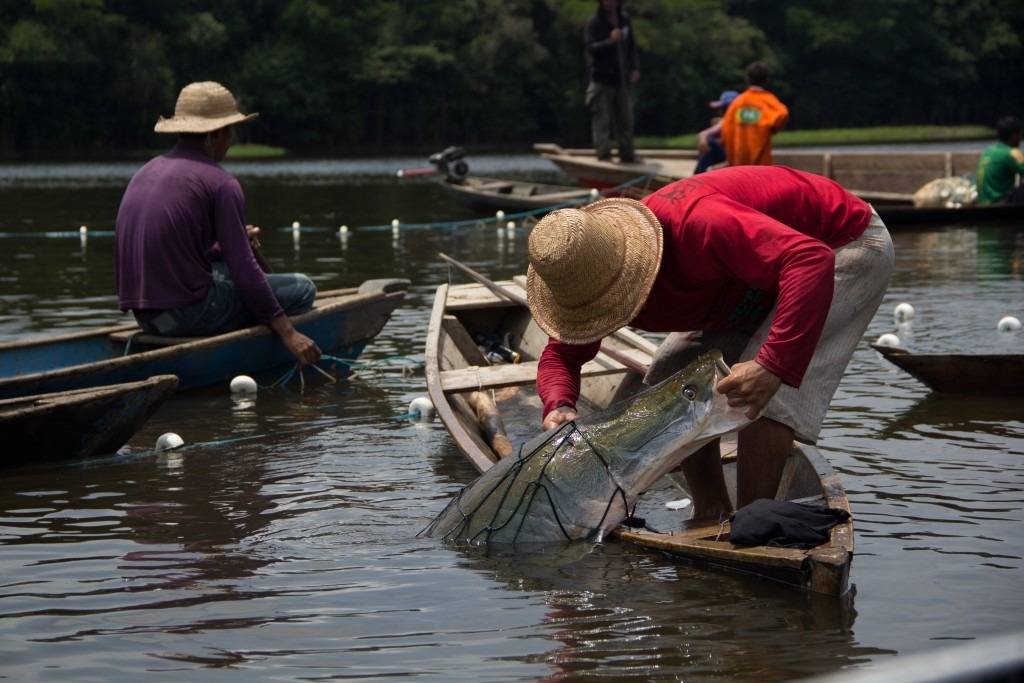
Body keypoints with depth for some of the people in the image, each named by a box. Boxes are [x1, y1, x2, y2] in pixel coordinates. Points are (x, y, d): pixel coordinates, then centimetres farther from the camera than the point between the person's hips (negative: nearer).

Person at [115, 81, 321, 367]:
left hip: (146, 317, 8)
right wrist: (288, 333, -11)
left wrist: (230, 243, 20)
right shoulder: (220, 182, -9)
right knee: (302, 289, 3)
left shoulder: (145, 172, 15)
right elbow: (244, 273, -13)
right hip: (188, 311, -8)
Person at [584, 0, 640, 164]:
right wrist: (609, 41, -30)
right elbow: (590, 48, -16)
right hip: (602, 78, -5)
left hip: (622, 78, 5)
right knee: (602, 120, -6)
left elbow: (631, 46, 17)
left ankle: (627, 154, 17)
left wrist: (635, 68, 6)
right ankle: (603, 154, -2)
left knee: (625, 119, 10)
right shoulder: (593, 22, -6)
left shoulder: (624, 19, 11)